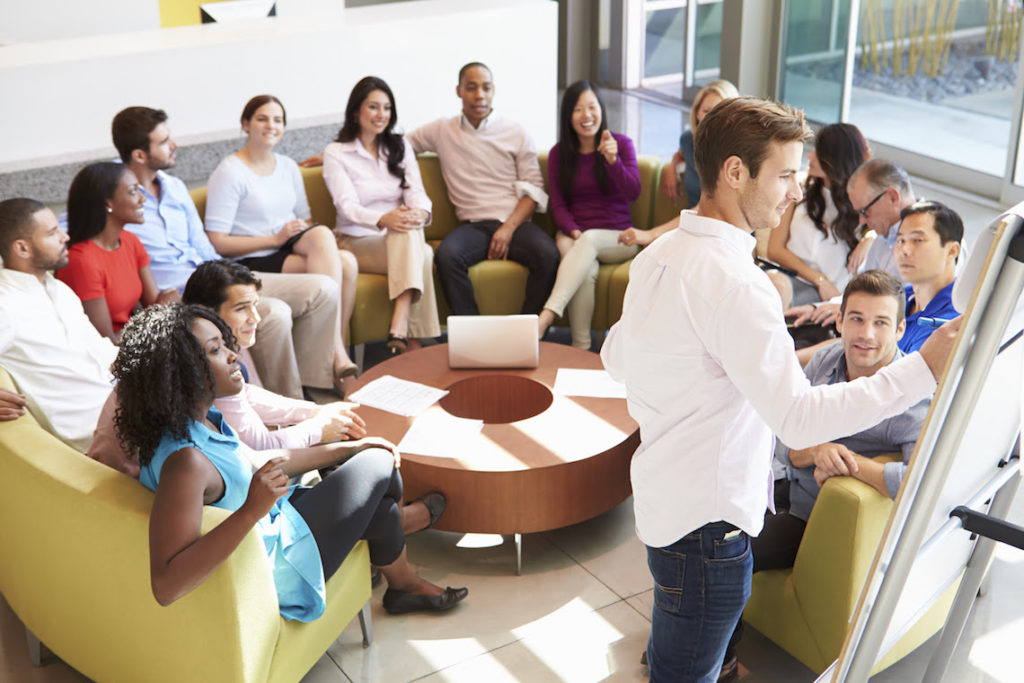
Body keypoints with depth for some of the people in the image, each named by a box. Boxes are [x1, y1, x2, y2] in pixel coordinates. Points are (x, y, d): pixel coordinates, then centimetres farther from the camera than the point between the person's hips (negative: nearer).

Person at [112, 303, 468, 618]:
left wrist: (347, 448, 14)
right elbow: (165, 584, -42)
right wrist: (252, 510, -46)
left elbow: (258, 467, 12)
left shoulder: (199, 419, -5)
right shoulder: (185, 459, -35)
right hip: (273, 566, -9)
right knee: (378, 466, 4)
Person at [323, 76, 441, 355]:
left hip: (400, 239, 3)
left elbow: (417, 191, 1)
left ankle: (399, 330, -48)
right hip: (357, 241, -3)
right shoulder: (336, 153, 2)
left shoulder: (400, 146, 15)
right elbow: (348, 206, -12)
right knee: (422, 254, -33)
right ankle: (413, 339, -39)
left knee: (408, 229, -36)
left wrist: (419, 212, -26)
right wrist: (383, 219, -34)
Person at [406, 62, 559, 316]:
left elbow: (533, 188, 7)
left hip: (516, 222, 0)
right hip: (473, 225, 0)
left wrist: (509, 228, -9)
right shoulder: (442, 131, 15)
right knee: (446, 255, -34)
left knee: (547, 254, -32)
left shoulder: (516, 133, 12)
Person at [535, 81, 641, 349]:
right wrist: (574, 231, -15)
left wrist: (613, 160, -28)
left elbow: (633, 193, -10)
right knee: (586, 271, -34)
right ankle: (580, 349, -30)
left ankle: (547, 316, -48)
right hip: (573, 234, 1)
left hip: (618, 237, -1)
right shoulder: (558, 154, 9)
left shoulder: (621, 143, 3)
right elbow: (558, 205, 6)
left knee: (590, 239, -37)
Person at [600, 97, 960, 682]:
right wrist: (923, 369, -30)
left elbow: (615, 355, 17)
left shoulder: (658, 255, 4)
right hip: (706, 519, -9)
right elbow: (799, 418, -31)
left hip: (662, 497, 10)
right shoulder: (736, 284, -27)